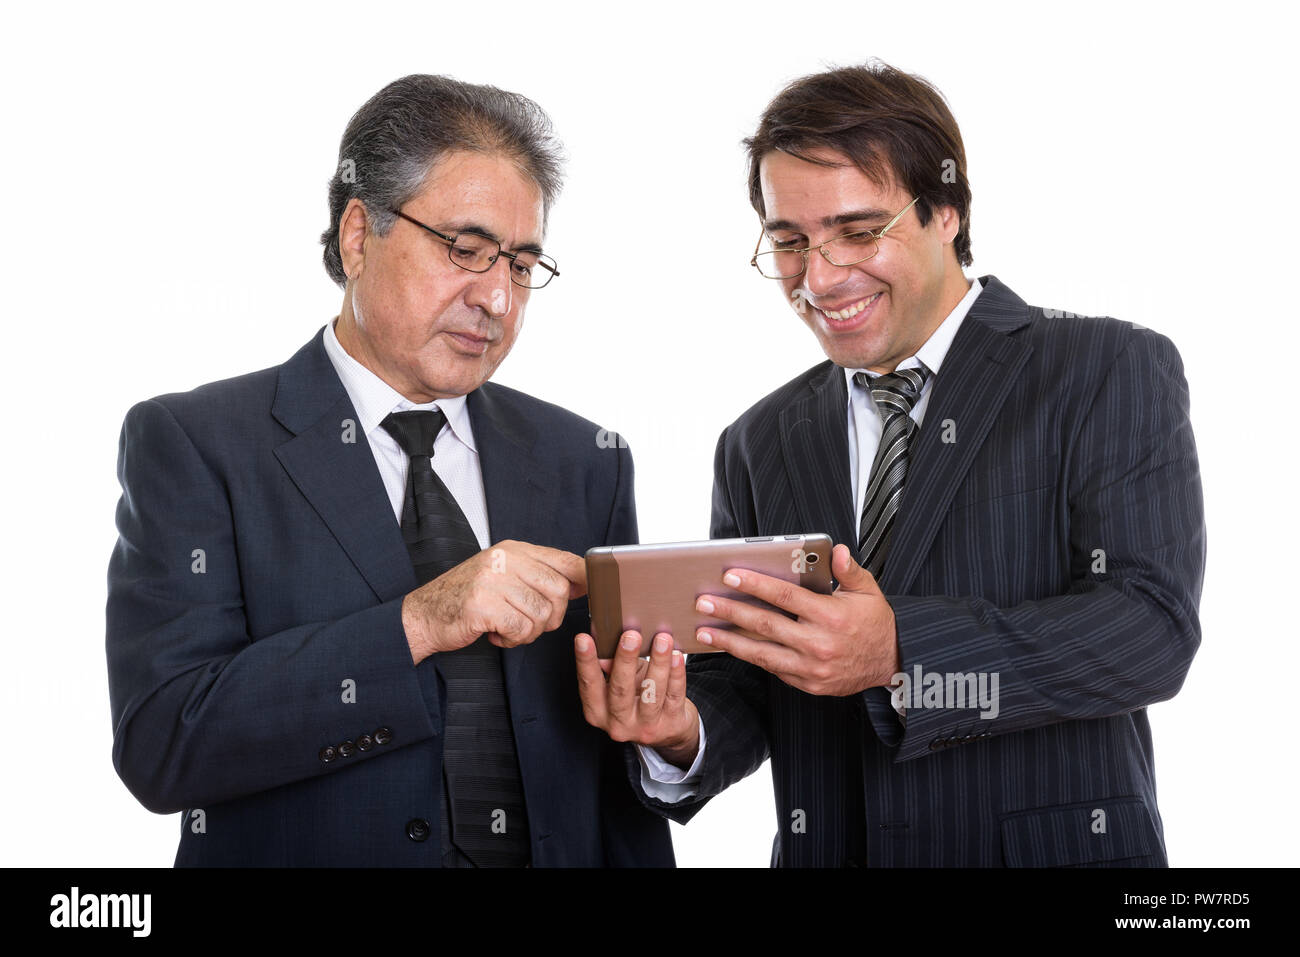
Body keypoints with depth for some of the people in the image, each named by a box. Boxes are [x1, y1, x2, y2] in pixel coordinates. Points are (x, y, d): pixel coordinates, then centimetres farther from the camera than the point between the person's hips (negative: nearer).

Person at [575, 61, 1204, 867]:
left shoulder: (1116, 371, -6)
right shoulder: (760, 445, 6)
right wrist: (680, 735, -18)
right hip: (826, 848, 3)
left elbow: (1153, 623, -17)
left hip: (1058, 846, -2)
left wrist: (900, 652, -28)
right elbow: (745, 690, 4)